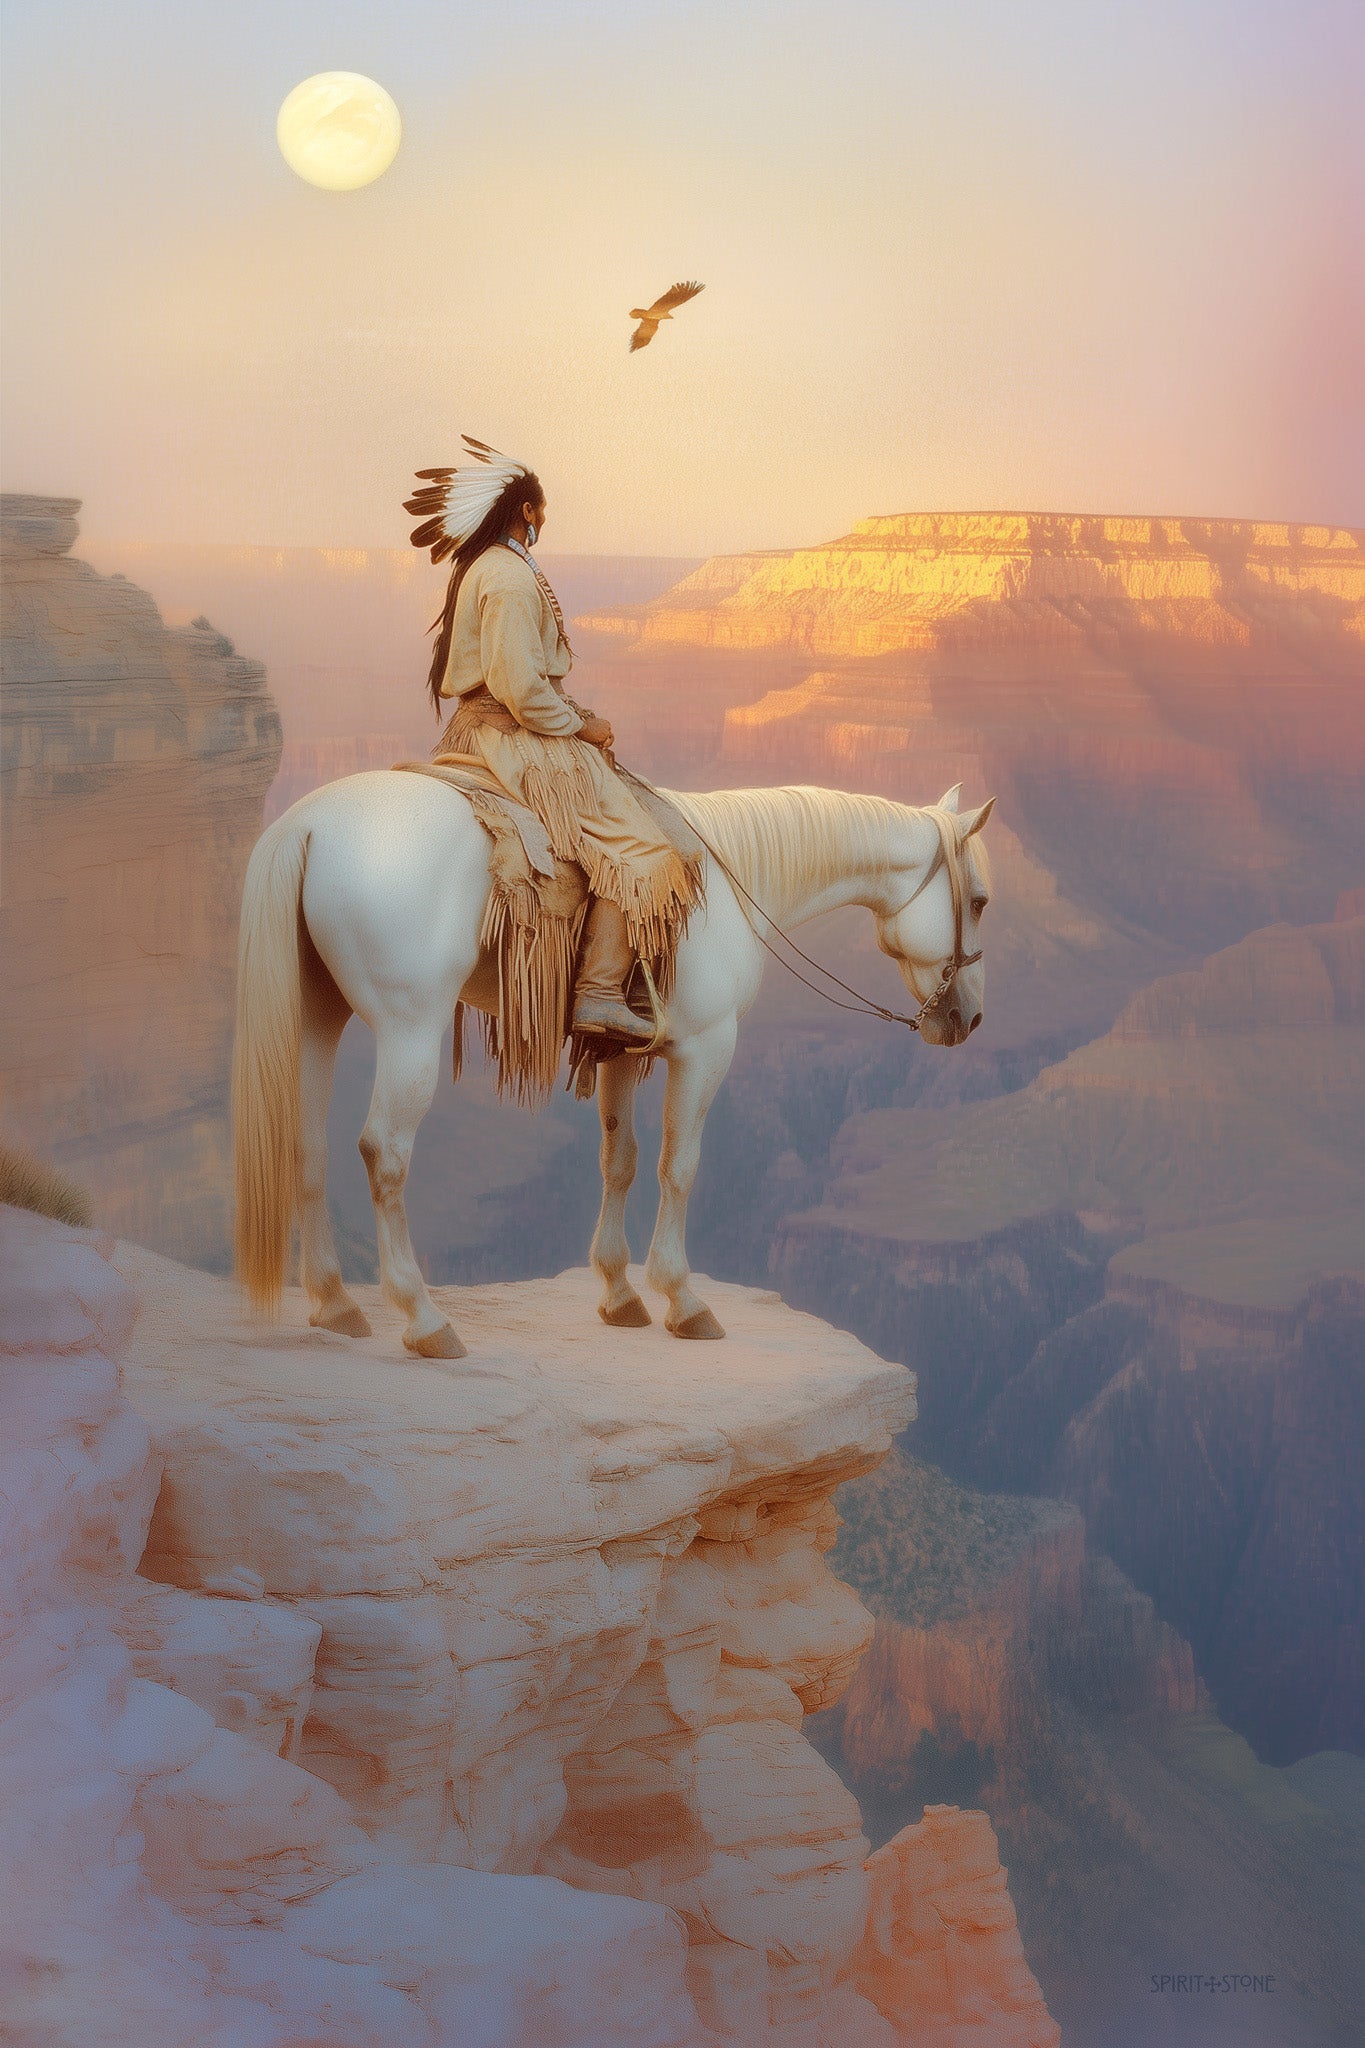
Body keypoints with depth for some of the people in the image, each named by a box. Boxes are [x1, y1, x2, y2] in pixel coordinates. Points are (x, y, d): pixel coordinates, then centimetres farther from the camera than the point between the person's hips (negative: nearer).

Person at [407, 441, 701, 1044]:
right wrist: (580, 726, -11)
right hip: (518, 738, -11)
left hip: (480, 729, 11)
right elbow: (519, 685, -24)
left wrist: (575, 717, 13)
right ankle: (600, 996, -22)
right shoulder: (511, 576, -17)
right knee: (634, 852, -15)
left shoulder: (479, 569, 16)